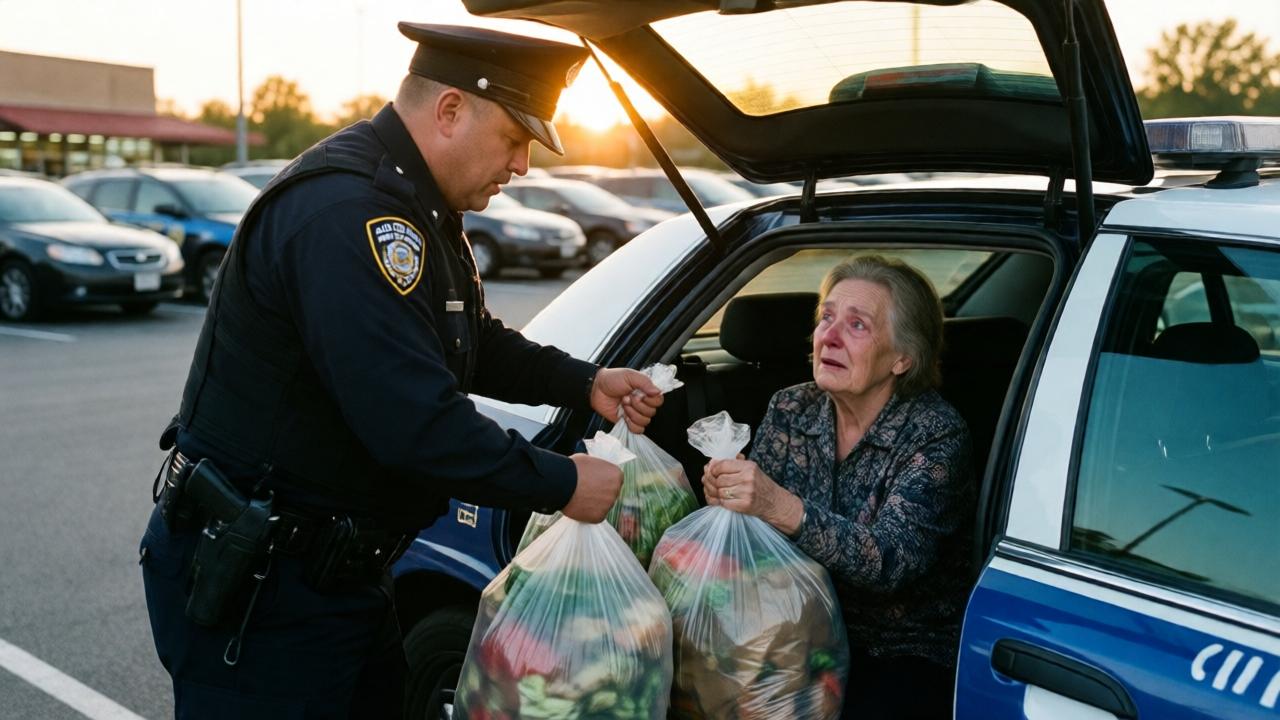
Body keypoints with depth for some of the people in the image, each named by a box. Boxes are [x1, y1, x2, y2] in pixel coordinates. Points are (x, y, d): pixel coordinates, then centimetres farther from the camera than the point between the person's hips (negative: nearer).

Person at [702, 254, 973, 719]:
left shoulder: (935, 433, -14)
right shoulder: (790, 410, -1)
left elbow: (892, 562, -26)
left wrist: (781, 507, -39)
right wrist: (727, 494, -25)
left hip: (911, 657, -3)